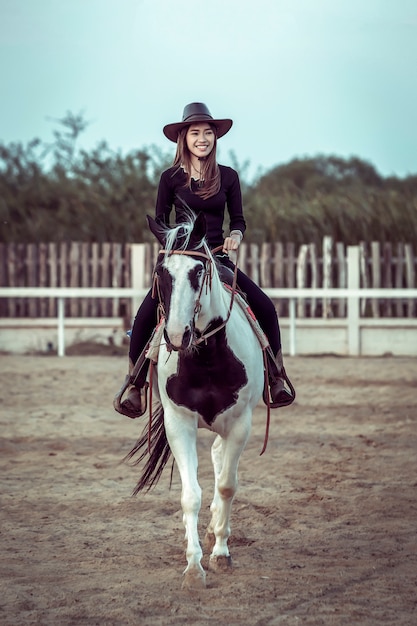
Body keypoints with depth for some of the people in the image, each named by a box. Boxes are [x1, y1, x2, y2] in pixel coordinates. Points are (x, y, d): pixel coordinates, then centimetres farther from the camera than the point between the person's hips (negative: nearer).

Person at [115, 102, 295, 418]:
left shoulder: (228, 177, 4)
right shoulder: (171, 178, 1)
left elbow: (238, 219, 10)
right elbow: (160, 223, 7)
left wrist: (235, 235, -12)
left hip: (217, 258, 2)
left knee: (265, 308, -15)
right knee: (146, 315, -24)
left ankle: (277, 378, 3)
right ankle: (135, 386, -9)